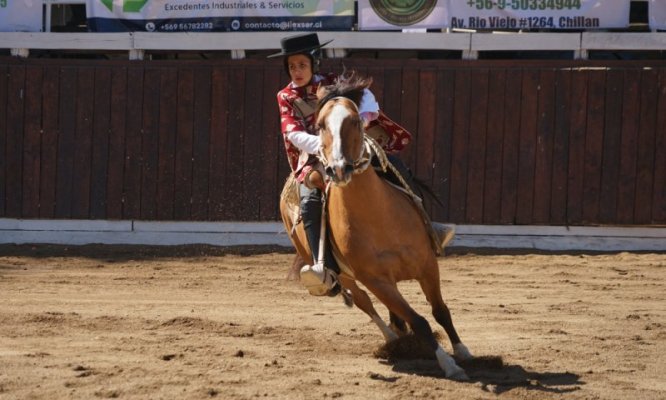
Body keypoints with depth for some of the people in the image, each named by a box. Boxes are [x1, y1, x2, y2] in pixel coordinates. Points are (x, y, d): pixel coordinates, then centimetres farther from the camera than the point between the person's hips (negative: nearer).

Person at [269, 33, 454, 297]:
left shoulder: (332, 83, 5)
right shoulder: (286, 97, 3)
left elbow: (364, 94, -11)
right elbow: (294, 135, -11)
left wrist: (365, 114, -34)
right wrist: (322, 144, -30)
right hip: (313, 160, -2)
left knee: (396, 169, -14)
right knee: (310, 200, -30)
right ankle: (327, 273, -43)